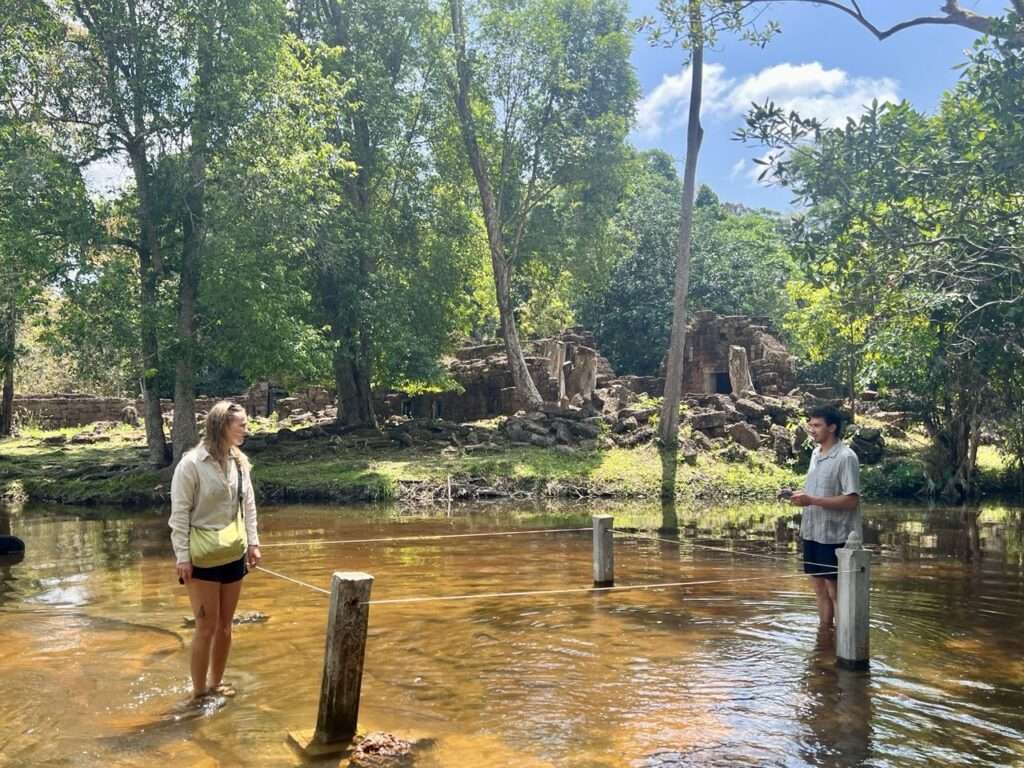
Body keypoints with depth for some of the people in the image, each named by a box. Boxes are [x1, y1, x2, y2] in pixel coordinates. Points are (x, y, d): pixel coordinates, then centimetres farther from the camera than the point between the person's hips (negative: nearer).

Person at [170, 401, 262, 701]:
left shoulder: (239, 461, 3)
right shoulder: (191, 463, -15)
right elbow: (179, 513, -13)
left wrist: (253, 543, 8)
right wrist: (182, 556, -14)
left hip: (233, 554, 6)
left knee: (225, 624, 14)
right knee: (206, 627, 1)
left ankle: (216, 683, 30)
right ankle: (199, 693, 17)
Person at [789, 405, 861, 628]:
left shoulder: (846, 457, -15)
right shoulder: (815, 454, 11)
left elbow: (851, 500, -20)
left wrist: (811, 500, -23)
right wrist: (802, 497, 2)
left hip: (834, 536, -8)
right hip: (813, 532, 8)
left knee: (836, 591, 2)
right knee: (820, 589, 15)